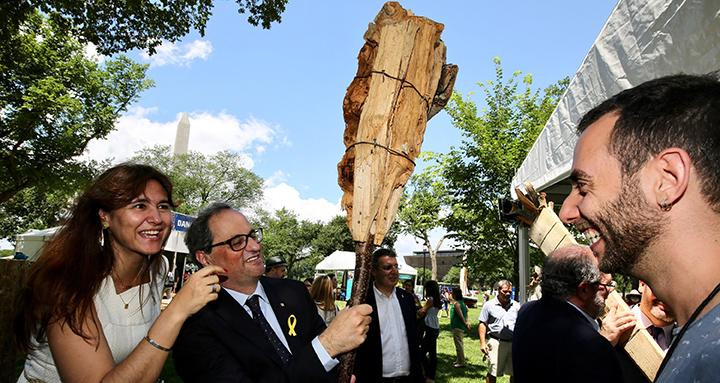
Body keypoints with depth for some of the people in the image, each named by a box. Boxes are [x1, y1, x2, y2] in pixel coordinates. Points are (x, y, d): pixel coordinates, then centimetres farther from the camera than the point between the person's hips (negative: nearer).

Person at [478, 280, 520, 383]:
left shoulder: (516, 306, 9)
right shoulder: (489, 305, 1)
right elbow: (482, 324, 1)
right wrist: (483, 343, -6)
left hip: (514, 343, 3)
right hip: (496, 342, -3)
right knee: (492, 372, -1)